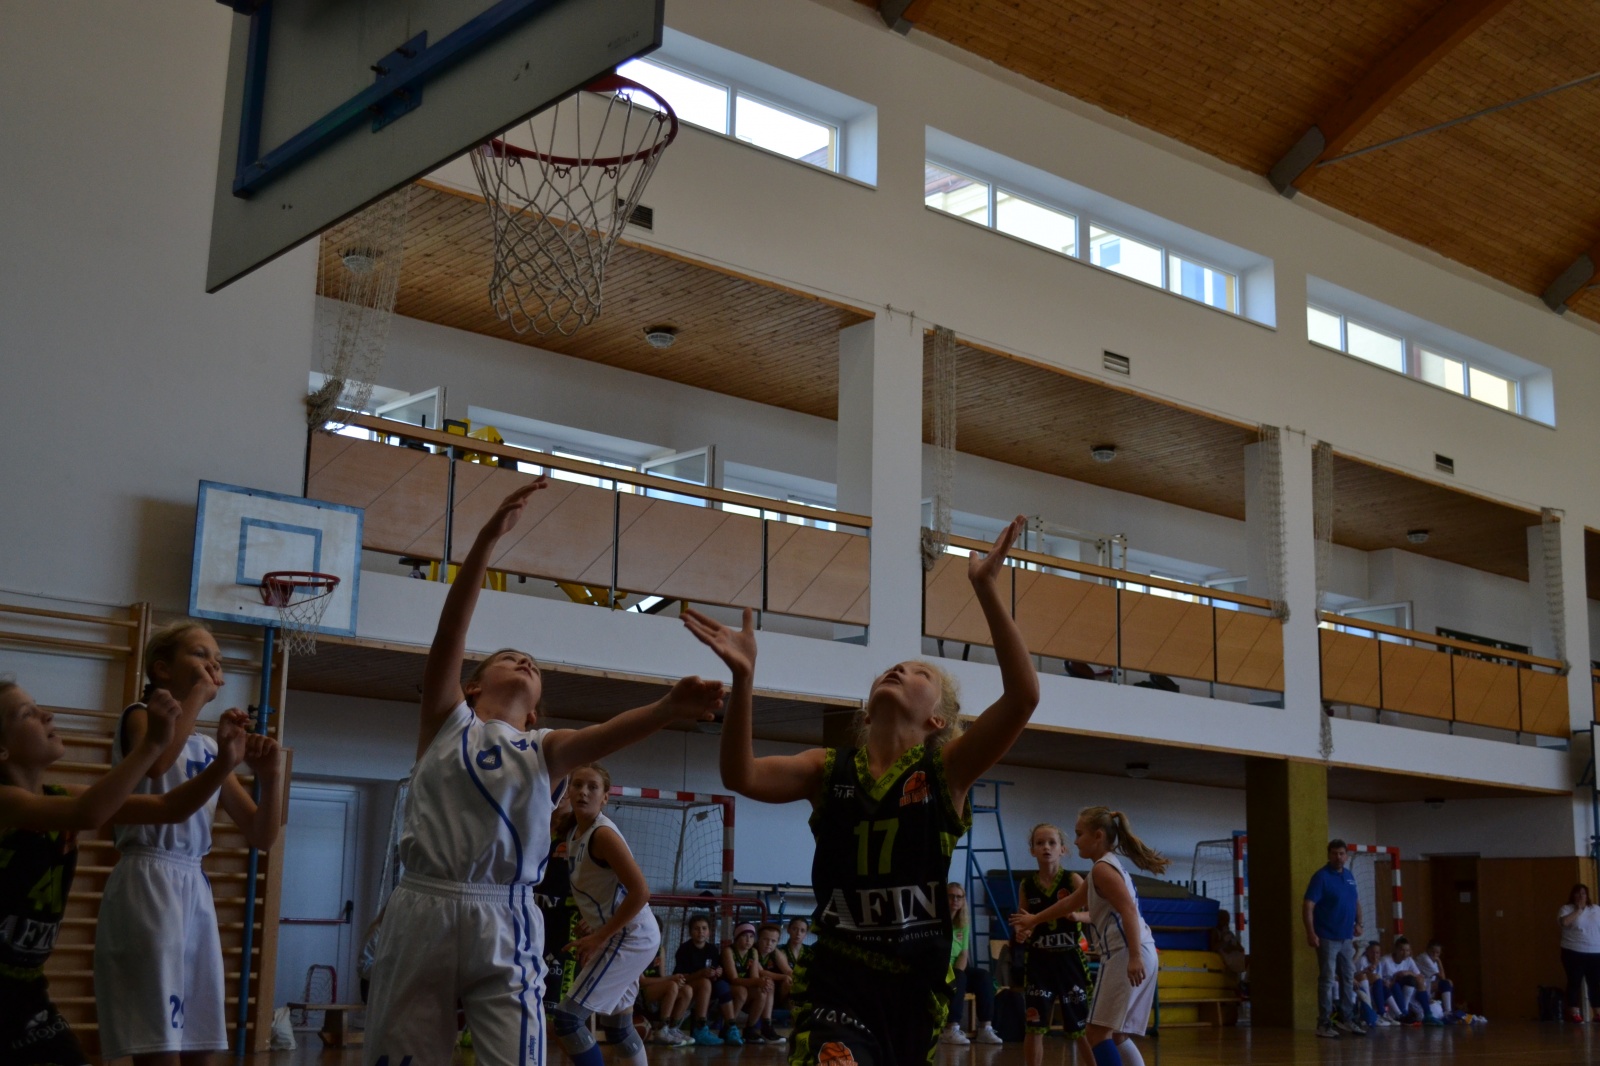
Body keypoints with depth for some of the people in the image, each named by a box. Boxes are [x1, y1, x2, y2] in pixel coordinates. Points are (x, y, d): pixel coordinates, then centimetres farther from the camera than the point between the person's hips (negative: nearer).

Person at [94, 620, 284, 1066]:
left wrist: (270, 777, -1)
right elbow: (154, 763, -27)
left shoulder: (210, 748, 18)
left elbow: (261, 835, 16)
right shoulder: (142, 716, 0)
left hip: (195, 887, 8)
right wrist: (197, 695, -15)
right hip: (147, 882, -7)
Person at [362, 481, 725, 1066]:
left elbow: (605, 733, -10)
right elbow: (452, 627, -3)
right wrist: (488, 536, -14)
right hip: (425, 909, -1)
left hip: (505, 921, 1)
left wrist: (669, 707, -31)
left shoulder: (543, 749, 11)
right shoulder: (448, 722, 9)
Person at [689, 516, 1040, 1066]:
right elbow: (742, 776, -11)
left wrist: (986, 588, -23)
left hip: (919, 977, 0)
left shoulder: (947, 768, -2)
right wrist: (743, 678, -24)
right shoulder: (829, 768, 5)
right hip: (839, 978, 0)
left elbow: (1023, 696, -16)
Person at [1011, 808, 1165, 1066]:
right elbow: (1070, 903, 37)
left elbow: (1129, 911, -21)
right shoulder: (1108, 866, 24)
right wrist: (1035, 920, 47)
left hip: (1125, 955, -10)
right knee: (1116, 1035, 13)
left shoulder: (1103, 868, -8)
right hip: (1136, 956, 10)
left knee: (1096, 1032, -10)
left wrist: (1134, 956, -31)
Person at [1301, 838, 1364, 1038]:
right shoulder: (1321, 877, -11)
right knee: (1327, 980, -3)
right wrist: (1310, 932, -25)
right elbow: (1307, 906, -17)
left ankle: (1347, 1019, 23)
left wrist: (1358, 923, 12)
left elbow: (1356, 901, 24)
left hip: (1347, 938, 7)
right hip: (1328, 938, -7)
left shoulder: (1349, 876, 9)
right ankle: (1324, 1023, 3)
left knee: (1349, 979, 13)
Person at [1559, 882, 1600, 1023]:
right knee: (1575, 982, -5)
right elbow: (1564, 922, -20)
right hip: (1574, 953, -4)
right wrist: (1578, 910, -12)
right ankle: (1574, 1014, -3)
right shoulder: (1567, 909, 0)